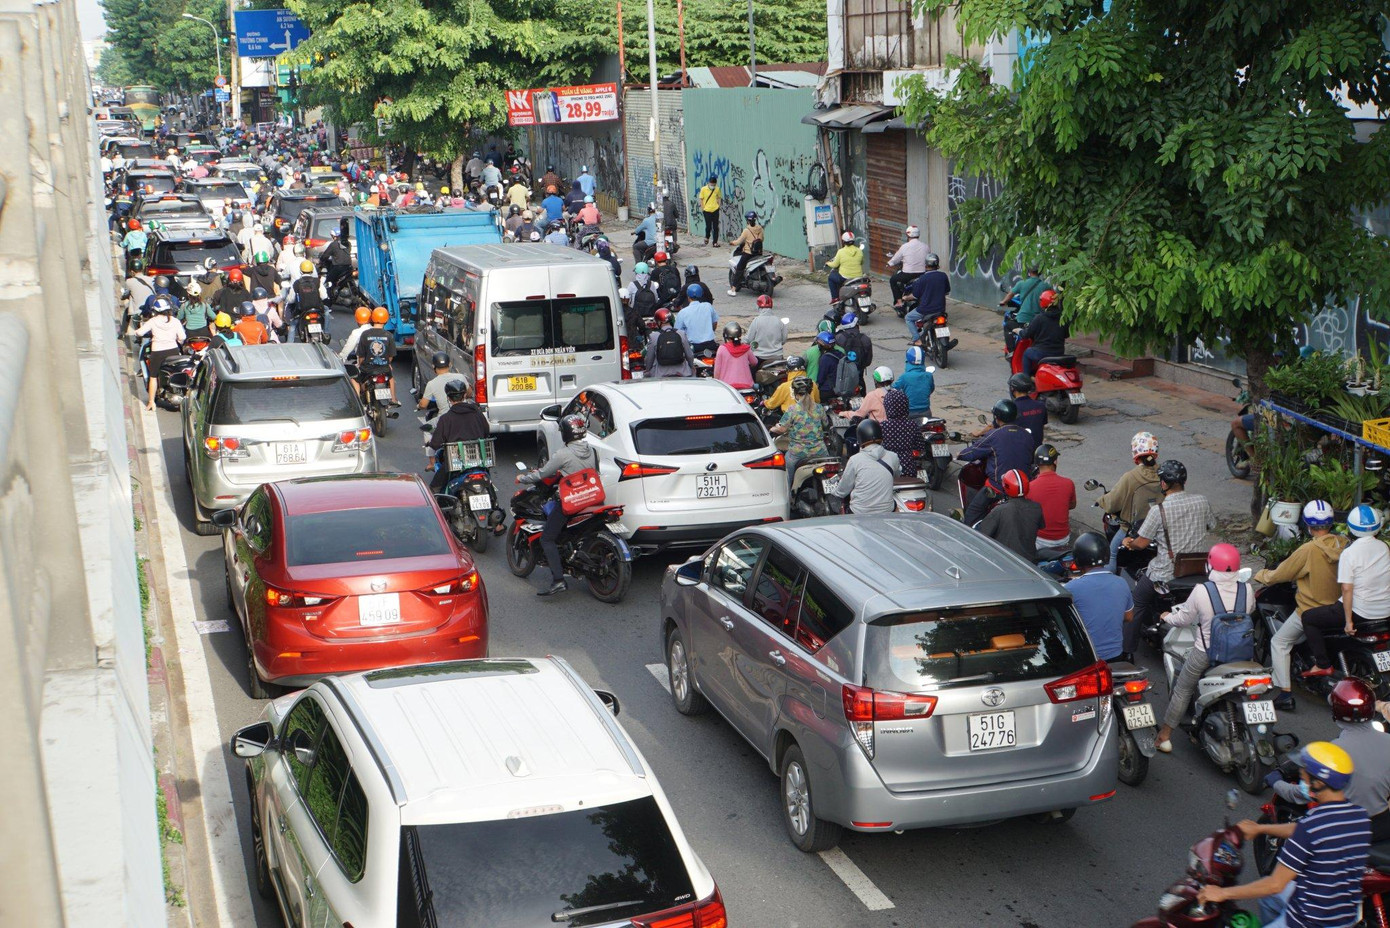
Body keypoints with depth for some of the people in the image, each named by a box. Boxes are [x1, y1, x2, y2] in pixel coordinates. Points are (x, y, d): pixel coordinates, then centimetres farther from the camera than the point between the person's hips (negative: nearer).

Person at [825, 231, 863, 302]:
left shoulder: (841, 252, -12)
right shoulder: (859, 251, -2)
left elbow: (835, 265, -3)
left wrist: (828, 263, 18)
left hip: (845, 277, -4)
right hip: (858, 277, 4)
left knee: (831, 278, 23)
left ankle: (835, 297, 18)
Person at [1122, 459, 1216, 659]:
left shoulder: (1158, 510, -19)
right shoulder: (1201, 501, -3)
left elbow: (1142, 543, -13)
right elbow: (1210, 526, 16)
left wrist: (1129, 542, 9)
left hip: (1166, 575, -5)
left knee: (1138, 601, 16)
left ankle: (1127, 651, 15)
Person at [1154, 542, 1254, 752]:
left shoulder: (1201, 591, -20)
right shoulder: (1247, 590, -11)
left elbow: (1183, 618, -8)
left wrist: (1167, 617, 14)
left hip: (1205, 654, -3)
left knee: (1182, 690, 15)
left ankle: (1164, 736, 21)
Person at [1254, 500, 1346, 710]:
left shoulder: (1309, 550, -21)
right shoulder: (1343, 545, -4)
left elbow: (1282, 573, -10)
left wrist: (1261, 576, 10)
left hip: (1311, 610, -6)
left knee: (1279, 643, 8)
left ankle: (1285, 694, 3)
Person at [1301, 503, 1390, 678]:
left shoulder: (1349, 552, -15)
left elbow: (1347, 588, -20)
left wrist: (1348, 621, -17)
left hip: (1360, 611, -7)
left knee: (1308, 618, 6)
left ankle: (1323, 665, 1)